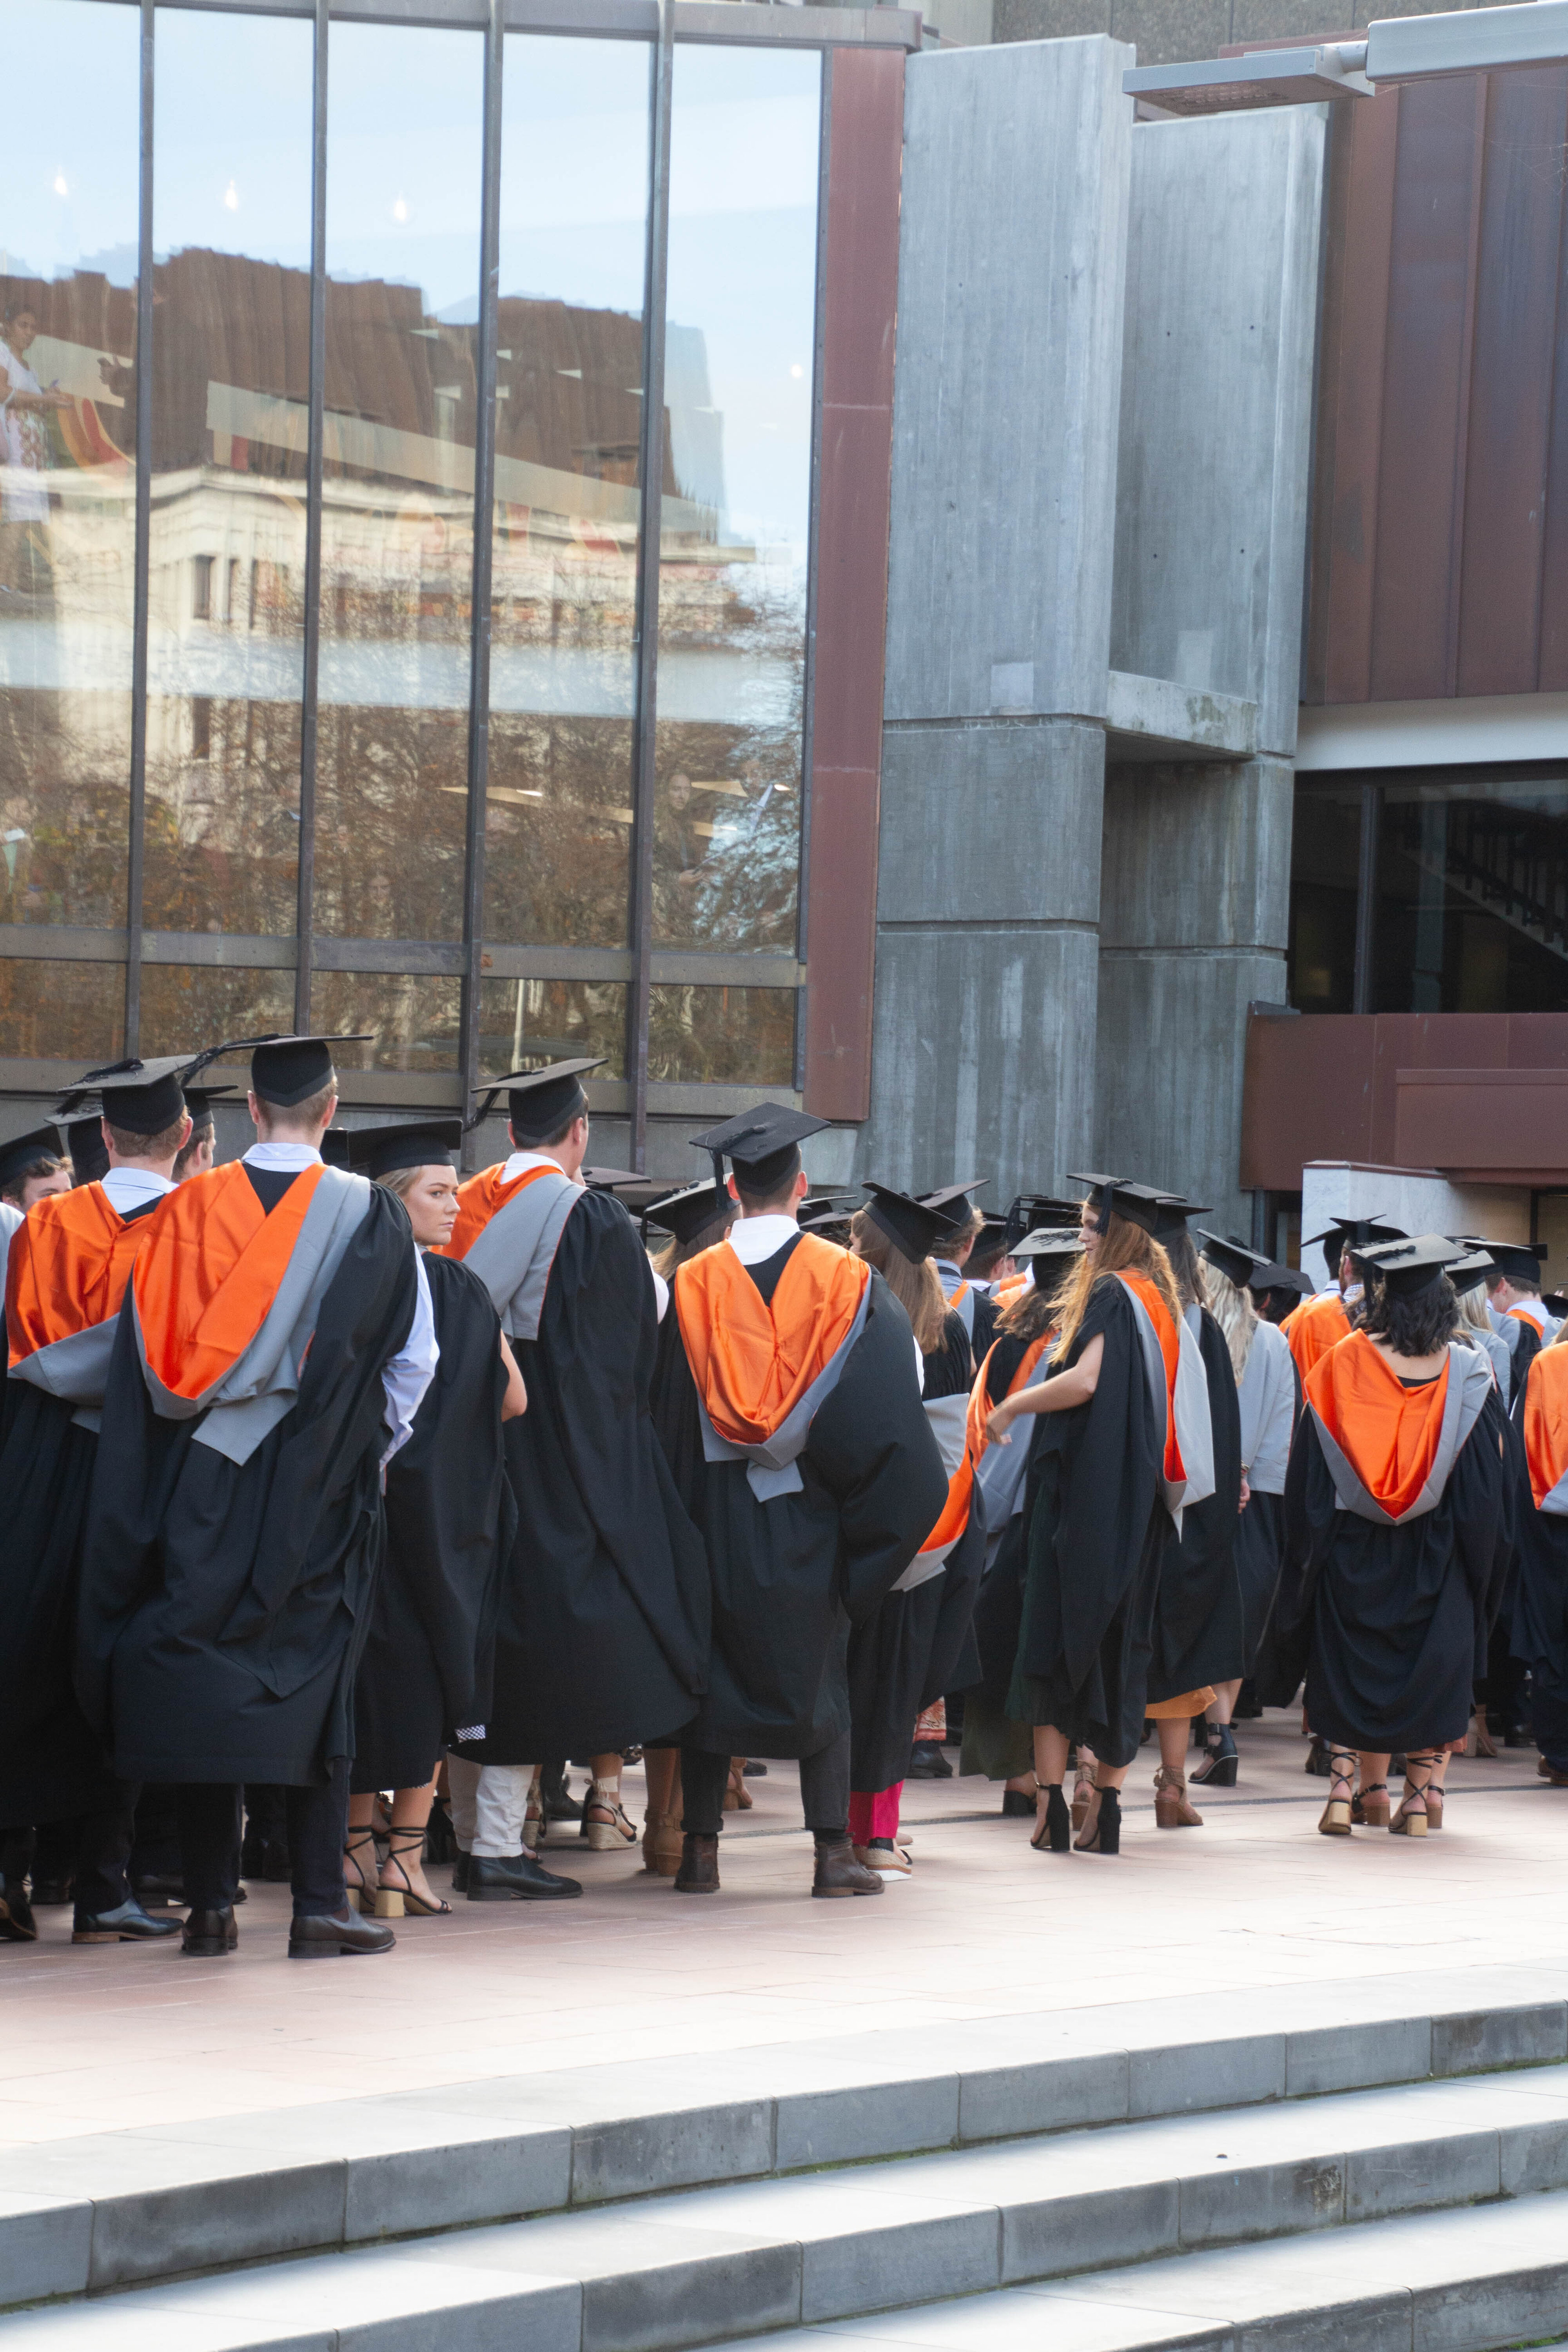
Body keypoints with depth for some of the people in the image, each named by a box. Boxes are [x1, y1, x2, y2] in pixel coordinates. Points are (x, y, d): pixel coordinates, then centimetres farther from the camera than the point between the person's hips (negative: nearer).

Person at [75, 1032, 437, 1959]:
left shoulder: (191, 1208, -1)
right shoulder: (371, 1217, -4)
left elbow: (150, 1350, 1)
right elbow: (413, 1360, 0)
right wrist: (369, 1453, 13)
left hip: (199, 1489, 2)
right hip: (319, 1493, -2)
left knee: (201, 1680, 7)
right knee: (312, 1682, 3)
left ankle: (210, 1906, 6)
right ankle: (320, 1906, 0)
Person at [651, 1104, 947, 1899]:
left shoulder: (694, 1283, 0)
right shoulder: (846, 1278, -2)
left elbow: (668, 1414, 1)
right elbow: (887, 1405, -4)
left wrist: (678, 1517, 8)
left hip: (715, 1506, 1)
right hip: (808, 1507, -1)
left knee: (710, 1676, 8)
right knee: (818, 1674, 5)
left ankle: (700, 1847, 6)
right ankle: (833, 1848, 0)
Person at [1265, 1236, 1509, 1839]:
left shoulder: (1341, 1365, -7)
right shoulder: (1468, 1373, -7)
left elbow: (1308, 1475, -2)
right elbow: (1487, 1481, -3)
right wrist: (1482, 1559, 7)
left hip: (1353, 1544, 1)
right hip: (1437, 1554, -1)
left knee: (1353, 1672, 12)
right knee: (1431, 1669, 9)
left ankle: (1348, 1788, 5)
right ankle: (1421, 1795, 8)